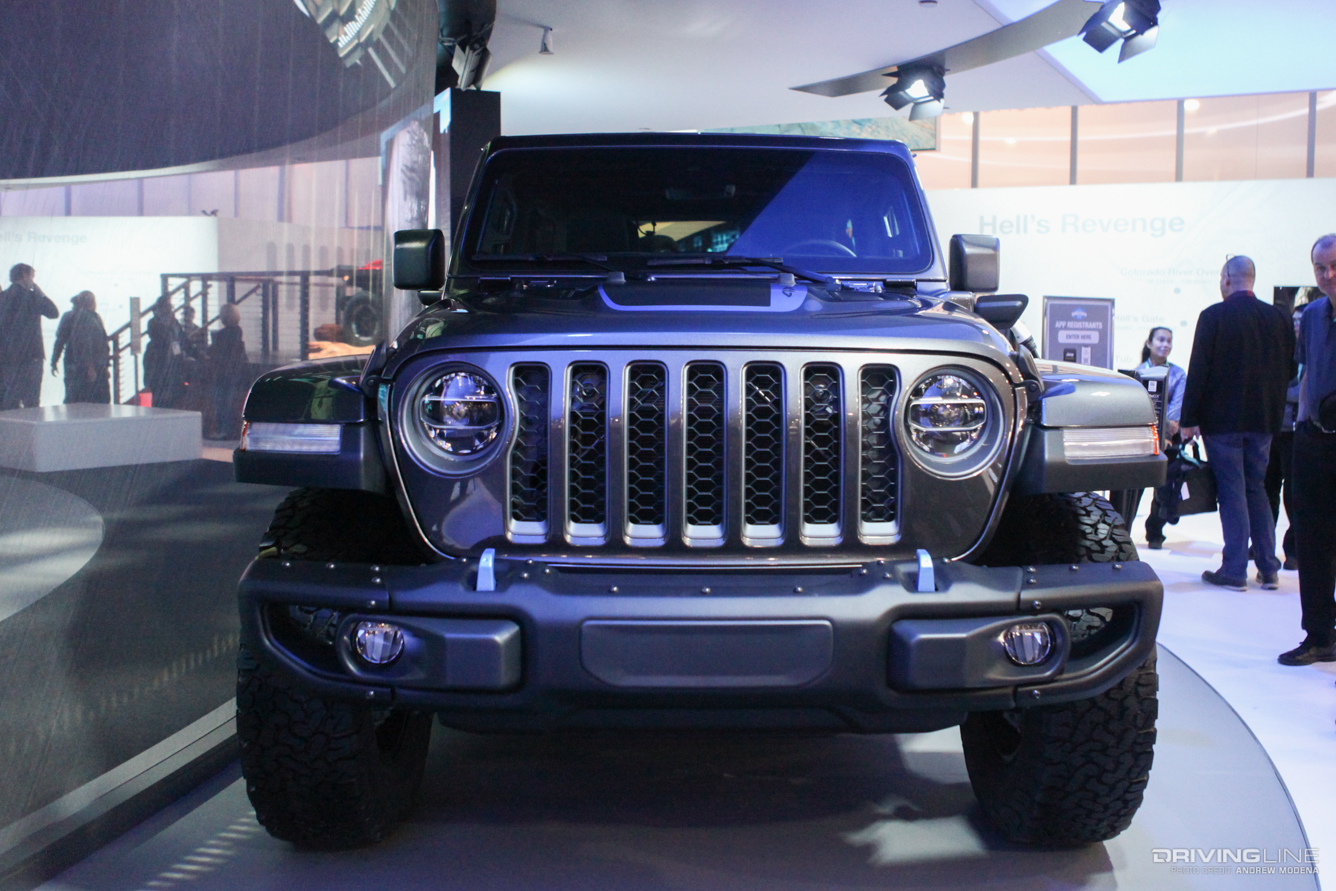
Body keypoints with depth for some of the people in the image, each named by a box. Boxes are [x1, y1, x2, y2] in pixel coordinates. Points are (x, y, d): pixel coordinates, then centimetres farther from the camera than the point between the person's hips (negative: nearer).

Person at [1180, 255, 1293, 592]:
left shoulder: (1213, 317, -11)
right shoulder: (1278, 318, 3)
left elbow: (1198, 371, -12)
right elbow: (1287, 370, 9)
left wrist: (1188, 420, -7)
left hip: (1222, 419, -5)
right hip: (1263, 421, 5)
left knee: (1231, 492, 0)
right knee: (1256, 489, 15)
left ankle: (1234, 570, 1)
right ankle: (1268, 569, 16)